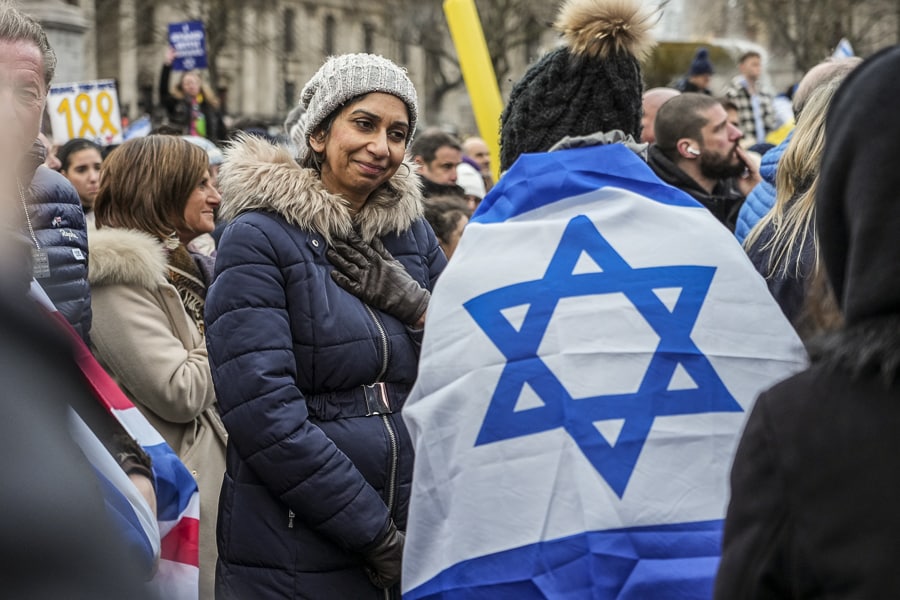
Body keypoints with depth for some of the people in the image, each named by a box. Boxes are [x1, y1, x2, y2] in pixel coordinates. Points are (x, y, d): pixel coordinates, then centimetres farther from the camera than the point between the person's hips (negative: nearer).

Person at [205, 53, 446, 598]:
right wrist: (378, 537, -17)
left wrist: (417, 306, -10)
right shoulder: (258, 240, -8)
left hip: (413, 543, 5)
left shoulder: (414, 233, 9)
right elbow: (266, 414, -17)